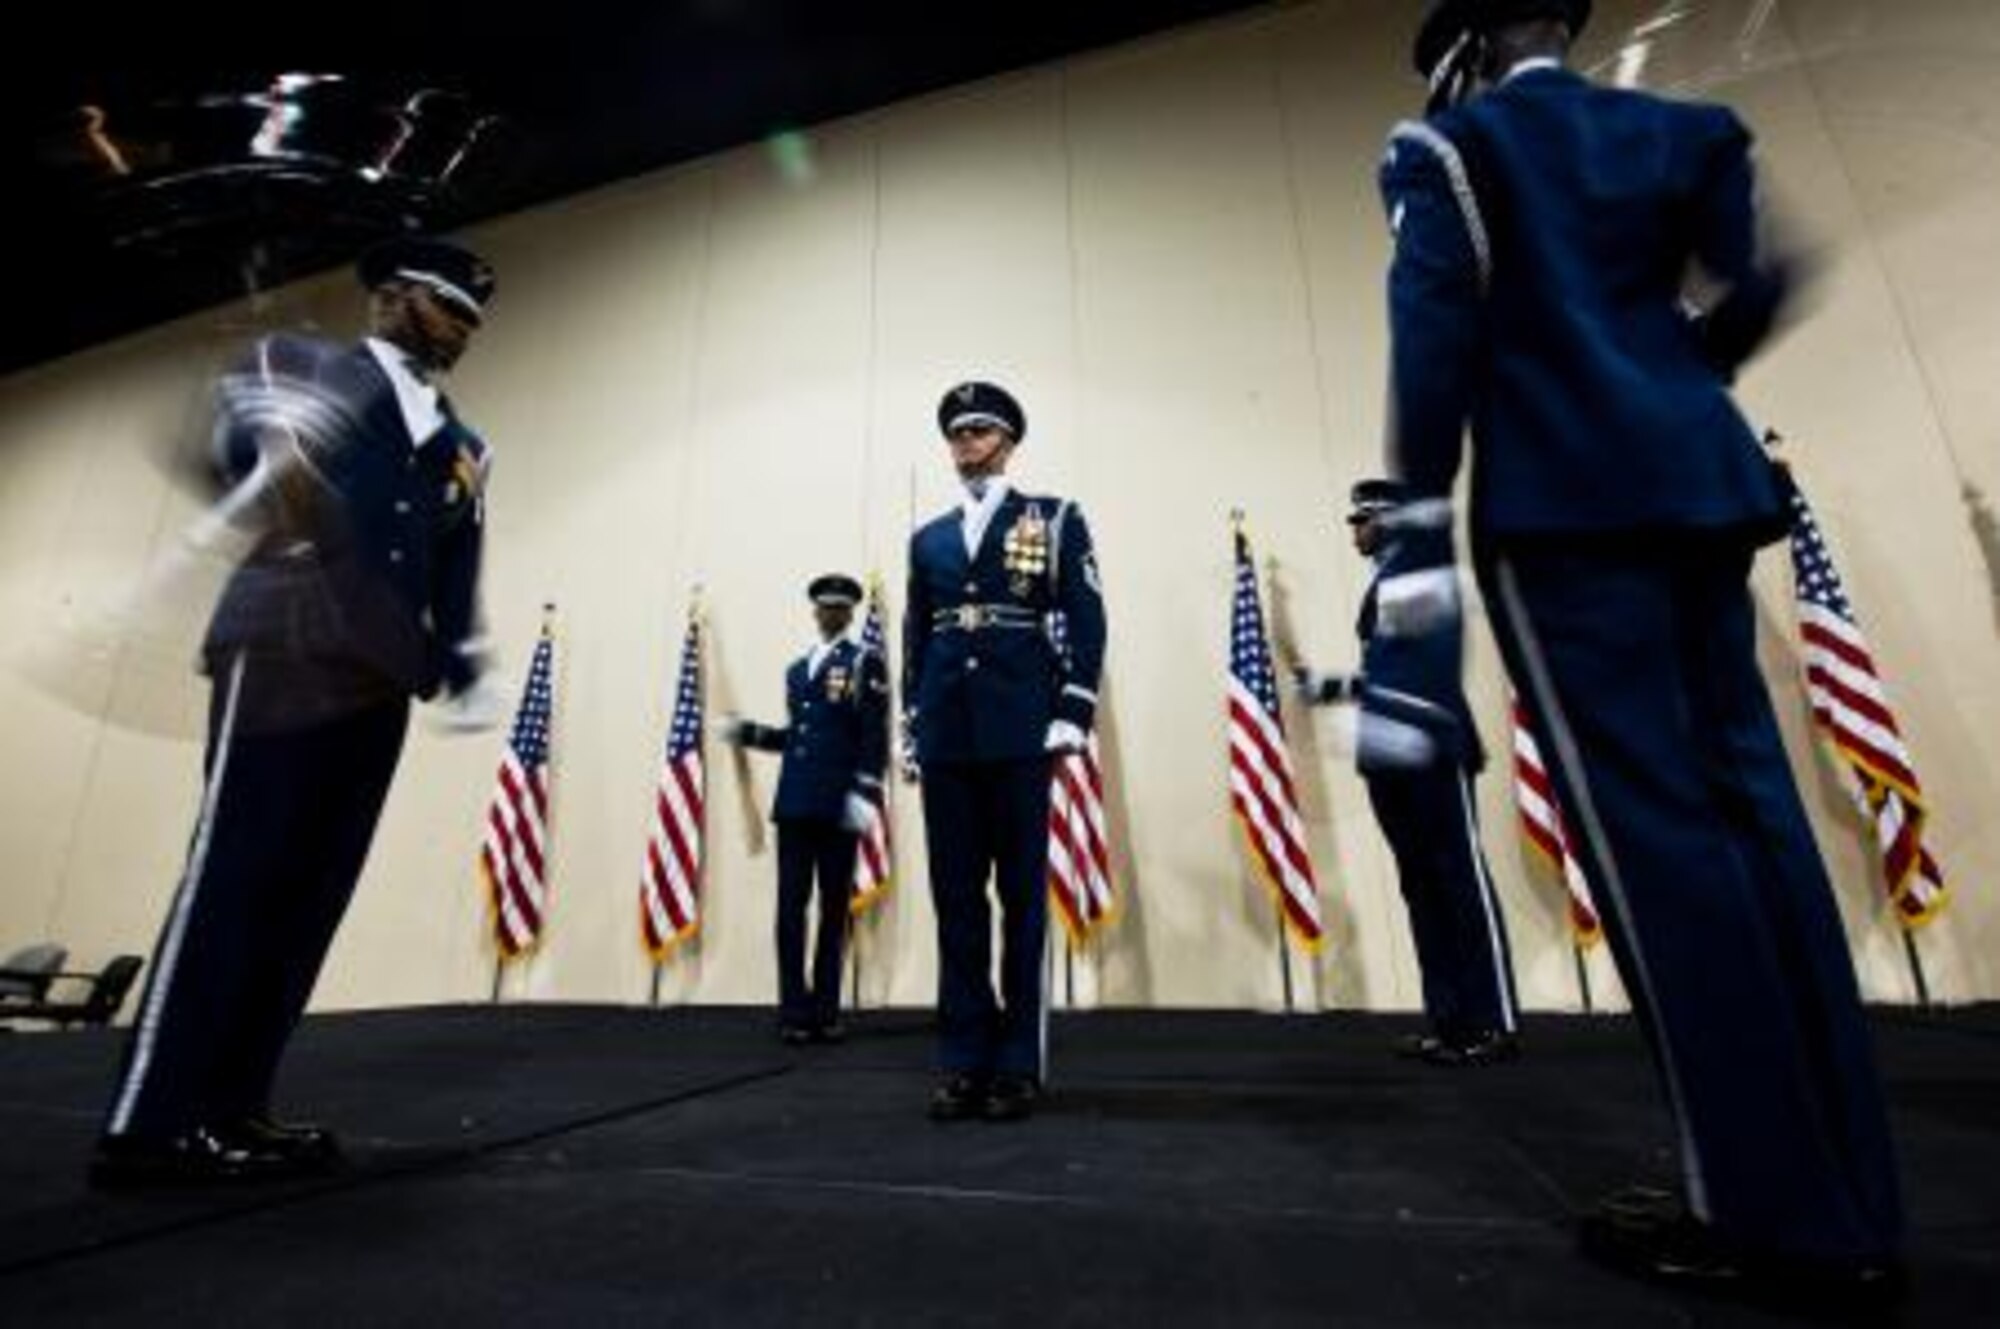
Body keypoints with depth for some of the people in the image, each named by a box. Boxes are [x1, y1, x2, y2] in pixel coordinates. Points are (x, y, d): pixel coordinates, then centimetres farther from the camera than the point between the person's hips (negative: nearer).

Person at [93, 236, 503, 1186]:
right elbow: (228, 440, -2)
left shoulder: (464, 447, 21)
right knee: (230, 883, -6)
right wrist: (270, 450, -25)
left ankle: (231, 1108, 13)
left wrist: (464, 670, -2)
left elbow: (457, 576, 13)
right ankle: (149, 1122, 3)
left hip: (378, 683, 5)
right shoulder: (295, 364, 13)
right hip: (284, 654, -5)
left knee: (310, 896, 4)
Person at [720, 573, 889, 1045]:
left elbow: (875, 738, -8)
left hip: (838, 804, -5)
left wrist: (863, 793, -17)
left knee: (834, 908, 4)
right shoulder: (797, 669, 19)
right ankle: (795, 1011, 10)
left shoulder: (866, 665, 1)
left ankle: (825, 1011, 14)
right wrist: (749, 733, 9)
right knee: (790, 906, 2)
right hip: (795, 802, 5)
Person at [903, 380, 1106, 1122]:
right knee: (956, 899, 5)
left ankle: (1019, 1064, 11)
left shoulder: (1055, 520, 8)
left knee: (1022, 895, 1)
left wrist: (1071, 716, -10)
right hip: (947, 738, 4)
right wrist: (913, 728, 9)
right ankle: (963, 1061, 15)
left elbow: (1086, 622, 0)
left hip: (1020, 730, -4)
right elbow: (915, 639, 17)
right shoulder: (928, 539, 19)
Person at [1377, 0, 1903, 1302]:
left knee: (1650, 820, -8)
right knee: (1749, 801, 5)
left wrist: (1420, 525, -11)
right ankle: (1849, 1200, 10)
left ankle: (1775, 1210, -2)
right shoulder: (1687, 132, 23)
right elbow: (1756, 290, 15)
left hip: (1561, 501, -6)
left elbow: (1437, 329, -6)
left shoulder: (1446, 148, 8)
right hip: (1698, 485, 6)